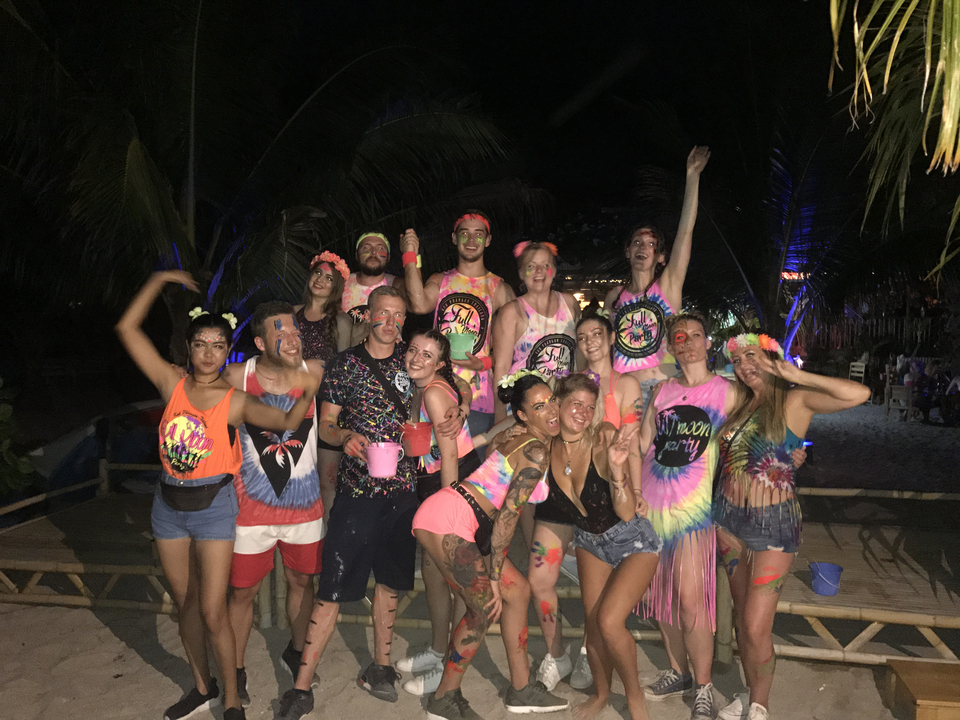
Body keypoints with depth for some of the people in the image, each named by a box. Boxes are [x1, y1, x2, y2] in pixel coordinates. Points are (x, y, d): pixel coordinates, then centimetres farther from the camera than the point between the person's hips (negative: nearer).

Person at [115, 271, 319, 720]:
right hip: (168, 504, 4)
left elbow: (286, 422, -23)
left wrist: (306, 396, -38)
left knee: (212, 612, -4)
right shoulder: (172, 384, -4)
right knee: (185, 606, 17)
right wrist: (160, 280, -2)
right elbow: (127, 328, -4)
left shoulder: (234, 401, -10)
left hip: (213, 506, -4)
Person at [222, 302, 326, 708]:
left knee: (301, 581, 19)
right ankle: (236, 670, 34)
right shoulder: (237, 378, -13)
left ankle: (296, 652, 45)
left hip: (305, 502, 2)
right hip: (252, 505, -1)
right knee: (242, 591, 9)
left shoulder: (315, 372, -12)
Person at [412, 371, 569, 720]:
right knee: (484, 610, 1)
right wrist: (493, 577, -11)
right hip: (448, 521, -10)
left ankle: (521, 690, 25)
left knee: (517, 591, 13)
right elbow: (507, 516, -16)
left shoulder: (515, 439, 14)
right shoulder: (536, 453, -14)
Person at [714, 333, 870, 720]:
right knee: (741, 616, 16)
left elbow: (859, 394, -23)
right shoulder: (739, 400, 7)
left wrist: (796, 375, -19)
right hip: (729, 515, 5)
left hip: (773, 520, -5)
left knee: (756, 627, -3)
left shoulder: (794, 400, -8)